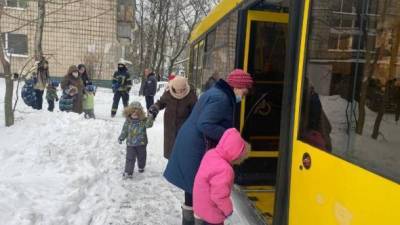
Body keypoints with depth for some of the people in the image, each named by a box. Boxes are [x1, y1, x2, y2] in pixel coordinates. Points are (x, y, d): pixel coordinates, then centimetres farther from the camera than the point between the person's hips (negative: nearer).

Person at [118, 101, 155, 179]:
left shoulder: (143, 120, -12)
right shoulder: (128, 121, -4)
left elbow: (148, 124, -31)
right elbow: (125, 130, 6)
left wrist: (150, 118, -48)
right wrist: (121, 138, 7)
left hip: (141, 143, 0)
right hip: (130, 143, 1)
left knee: (141, 157, 18)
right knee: (130, 158, 1)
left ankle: (141, 167, 43)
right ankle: (128, 172, 7)